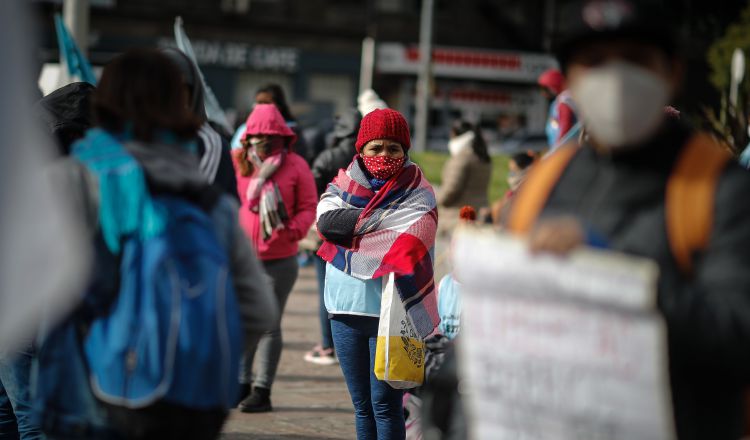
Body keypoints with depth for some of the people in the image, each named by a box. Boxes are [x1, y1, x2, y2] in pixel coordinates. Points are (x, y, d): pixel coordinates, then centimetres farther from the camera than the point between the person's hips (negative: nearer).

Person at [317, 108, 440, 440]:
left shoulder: (417, 194, -1)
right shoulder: (344, 185, 10)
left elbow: (408, 250, -15)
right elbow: (326, 220, -10)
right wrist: (379, 218, -11)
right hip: (345, 309, 4)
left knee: (385, 403, -7)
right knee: (362, 405, 12)